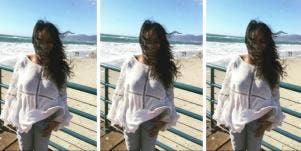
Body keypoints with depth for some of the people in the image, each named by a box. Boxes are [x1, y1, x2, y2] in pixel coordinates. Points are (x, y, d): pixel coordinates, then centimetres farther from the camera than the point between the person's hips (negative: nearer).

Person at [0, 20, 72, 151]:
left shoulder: (58, 68, -8)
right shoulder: (23, 63, -10)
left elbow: (62, 97, -3)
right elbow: (13, 92, -2)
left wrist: (57, 120, -12)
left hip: (45, 120, 0)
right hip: (23, 118, 0)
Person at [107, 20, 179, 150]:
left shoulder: (165, 69, -10)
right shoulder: (129, 64, -12)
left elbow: (169, 98, -3)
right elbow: (120, 92, -2)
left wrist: (163, 121, -12)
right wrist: (116, 117, 2)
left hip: (152, 120, 0)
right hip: (130, 118, 0)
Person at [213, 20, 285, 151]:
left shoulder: (272, 68, -11)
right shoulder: (235, 63, -13)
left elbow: (275, 97, -2)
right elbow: (225, 92, -4)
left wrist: (269, 119, -11)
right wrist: (221, 116, 0)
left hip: (258, 120, 0)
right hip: (236, 117, 0)